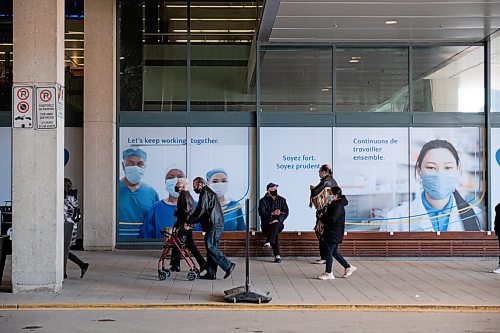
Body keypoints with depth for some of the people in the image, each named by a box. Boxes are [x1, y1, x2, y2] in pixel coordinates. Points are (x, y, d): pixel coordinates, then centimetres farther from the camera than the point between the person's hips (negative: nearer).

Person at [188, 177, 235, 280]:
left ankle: (228, 266, -13)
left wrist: (189, 221, -8)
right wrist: (192, 222, 18)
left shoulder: (205, 193, -7)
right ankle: (211, 273, 9)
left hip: (214, 226, -10)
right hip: (217, 225, 10)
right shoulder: (209, 192, 26)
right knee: (211, 248, 9)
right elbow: (204, 213, 26)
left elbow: (200, 211, -16)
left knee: (210, 247, -12)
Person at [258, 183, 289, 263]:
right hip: (266, 225, -2)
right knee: (275, 233, -32)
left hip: (278, 224, 2)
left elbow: (286, 212, 0)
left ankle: (268, 243, -45)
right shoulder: (263, 200, 4)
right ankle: (277, 255, -40)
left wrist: (278, 220, -17)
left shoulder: (282, 200, 11)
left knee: (275, 225, -35)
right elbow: (261, 213, -11)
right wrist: (272, 213, -24)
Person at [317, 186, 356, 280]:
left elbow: (331, 219, -28)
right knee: (334, 252, 17)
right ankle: (348, 267, 24)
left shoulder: (338, 206, -20)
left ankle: (328, 273, 6)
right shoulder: (333, 204, 12)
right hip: (332, 233, 10)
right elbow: (327, 214, 21)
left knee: (328, 252, -3)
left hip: (334, 234, -10)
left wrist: (322, 217, -13)